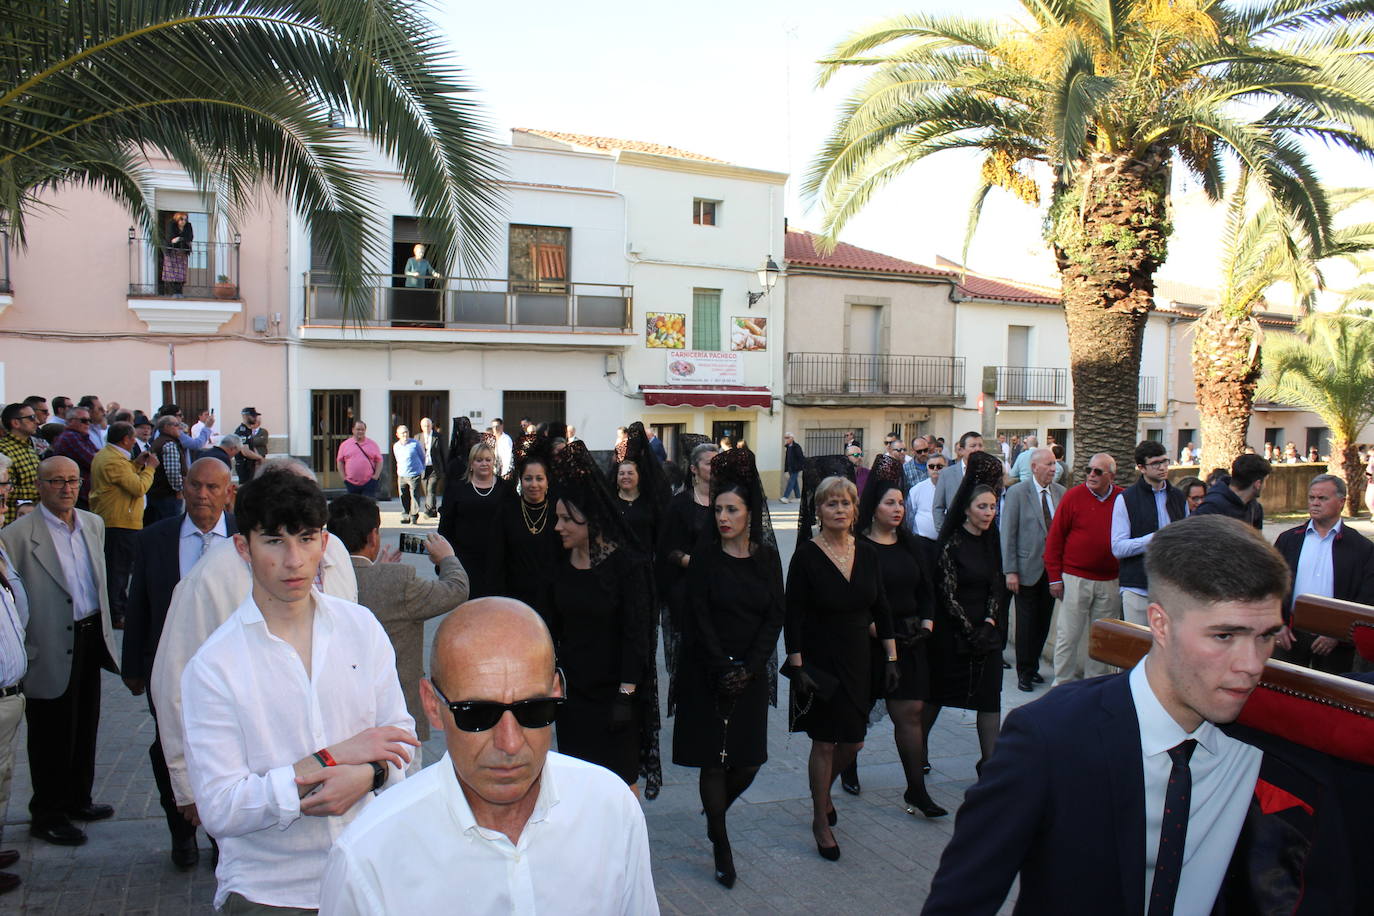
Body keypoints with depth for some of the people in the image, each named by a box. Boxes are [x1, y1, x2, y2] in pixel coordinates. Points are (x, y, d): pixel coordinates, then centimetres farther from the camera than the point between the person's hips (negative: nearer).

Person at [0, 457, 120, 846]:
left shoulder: (94, 524, 7)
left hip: (90, 638, 6)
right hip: (51, 650, -6)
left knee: (85, 729, 18)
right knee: (51, 736, 7)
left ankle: (77, 799, 36)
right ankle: (47, 815, 24)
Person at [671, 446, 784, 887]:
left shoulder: (767, 558, 1)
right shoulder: (705, 557, -6)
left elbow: (775, 616, 0)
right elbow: (699, 619, -9)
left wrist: (748, 669, -10)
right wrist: (724, 671, -15)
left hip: (751, 673, 3)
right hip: (708, 673, -3)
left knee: (749, 760, 5)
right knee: (714, 758, 1)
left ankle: (716, 811, 35)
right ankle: (720, 843, 16)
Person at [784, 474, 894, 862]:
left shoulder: (867, 553, 2)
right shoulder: (806, 556, -11)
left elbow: (882, 610, 8)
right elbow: (793, 617, -11)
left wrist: (891, 658, 6)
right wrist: (797, 668, -14)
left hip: (858, 660, 5)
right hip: (819, 662, -4)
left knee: (853, 742, 10)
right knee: (825, 742, 2)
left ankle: (823, 790, 40)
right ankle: (820, 820, 21)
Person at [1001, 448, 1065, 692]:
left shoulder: (1060, 493, 6)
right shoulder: (1016, 493, -7)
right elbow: (1007, 534, -8)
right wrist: (1010, 571, -12)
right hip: (1028, 569, -4)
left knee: (1044, 621, 10)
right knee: (1027, 623, 2)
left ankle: (1032, 666, 26)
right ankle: (1024, 672, 14)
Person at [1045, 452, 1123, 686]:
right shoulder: (1073, 496, -4)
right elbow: (1055, 538, -2)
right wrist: (1055, 577, -5)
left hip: (1110, 582, 3)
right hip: (1075, 578, -2)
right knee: (1069, 635, 2)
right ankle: (1063, 684, 13)